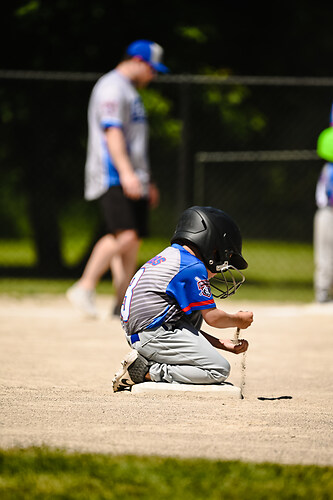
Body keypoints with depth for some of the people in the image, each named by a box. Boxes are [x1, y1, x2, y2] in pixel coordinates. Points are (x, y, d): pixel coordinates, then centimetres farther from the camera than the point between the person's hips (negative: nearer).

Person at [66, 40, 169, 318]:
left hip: (132, 181, 10)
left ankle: (123, 306, 3)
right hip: (113, 178, -10)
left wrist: (147, 182, 28)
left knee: (133, 241, 4)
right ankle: (84, 288, -18)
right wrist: (125, 172, -30)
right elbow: (111, 131, -20)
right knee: (124, 235, -22)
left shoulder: (130, 92, 25)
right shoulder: (112, 86, -8)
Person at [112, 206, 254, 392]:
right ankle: (148, 371, -13)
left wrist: (221, 343, 19)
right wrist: (238, 320, 15)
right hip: (154, 336, -10)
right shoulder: (194, 267, -7)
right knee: (219, 370, -9)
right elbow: (212, 317, -5)